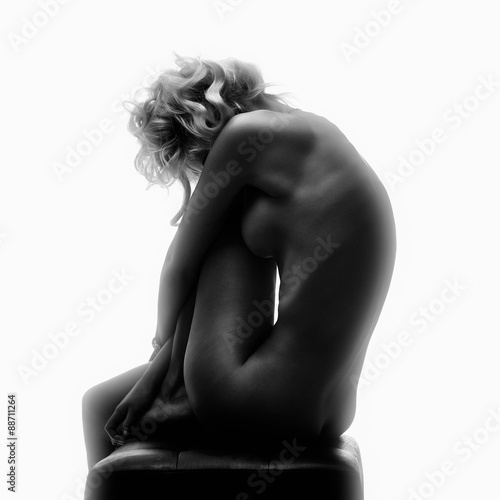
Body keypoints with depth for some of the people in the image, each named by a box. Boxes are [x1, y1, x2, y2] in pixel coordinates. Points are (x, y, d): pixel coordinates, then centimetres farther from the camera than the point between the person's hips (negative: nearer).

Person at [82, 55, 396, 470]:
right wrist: (160, 369, 12)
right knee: (100, 403, 21)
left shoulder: (245, 132, -11)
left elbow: (180, 266, -3)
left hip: (285, 400, -9)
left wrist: (164, 341, 16)